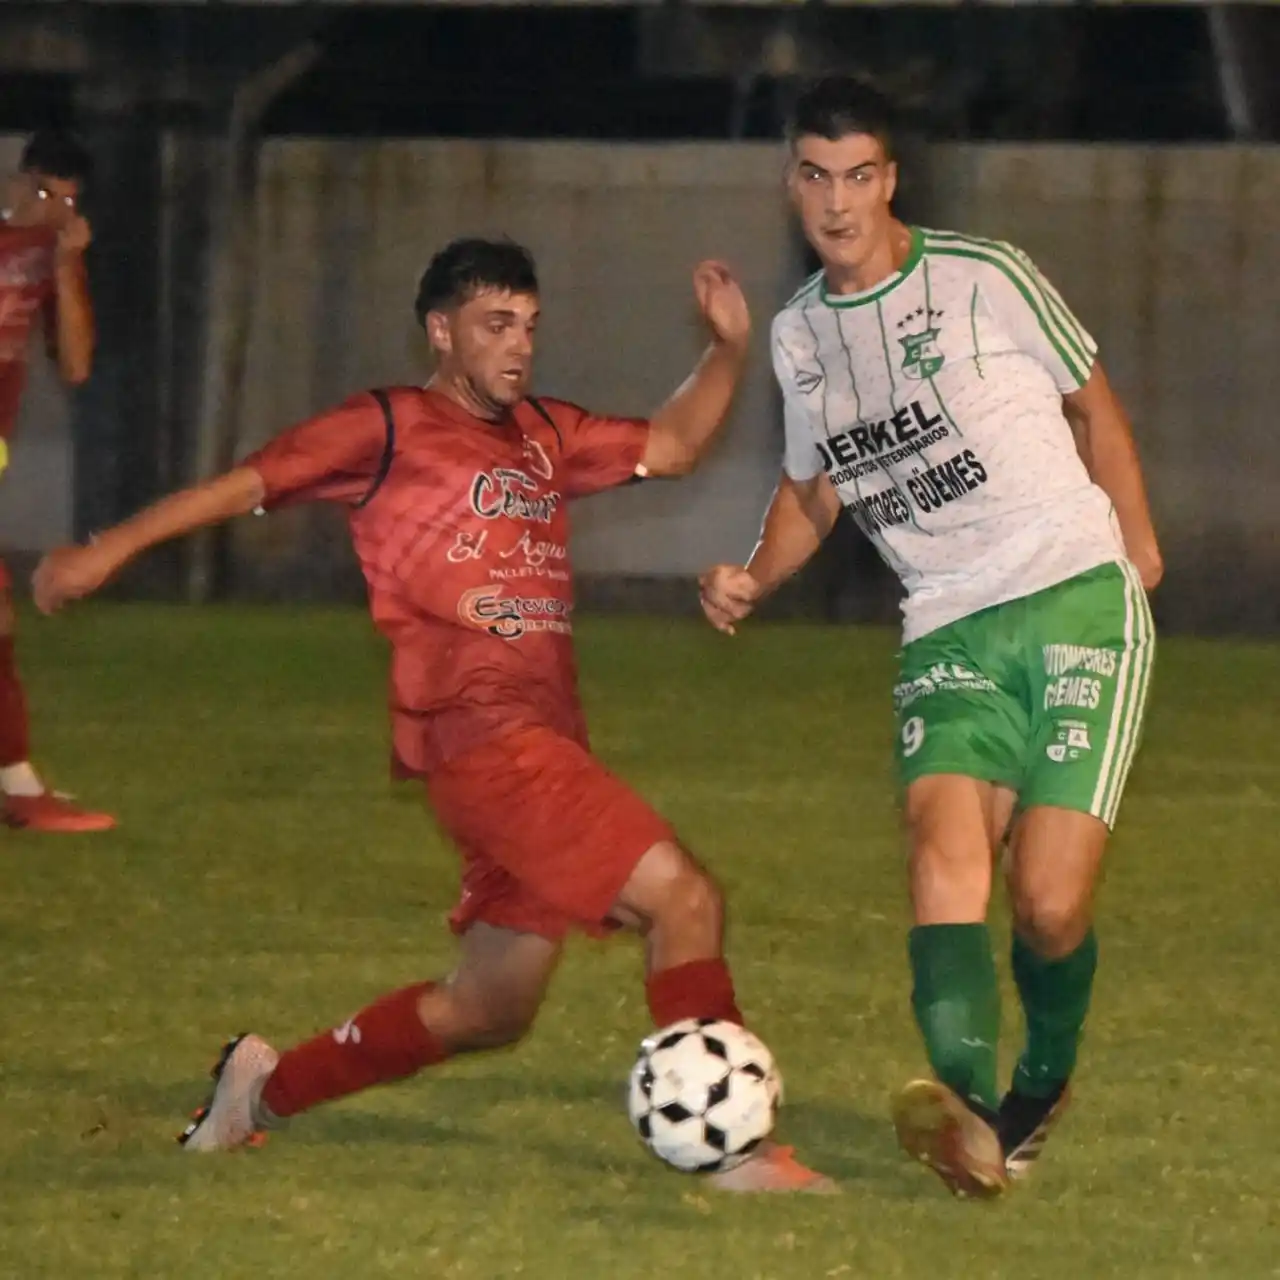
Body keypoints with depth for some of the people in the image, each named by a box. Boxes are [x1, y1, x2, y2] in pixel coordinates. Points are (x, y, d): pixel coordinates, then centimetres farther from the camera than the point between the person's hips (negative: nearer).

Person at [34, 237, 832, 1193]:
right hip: (479, 735, -9)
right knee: (683, 898, -18)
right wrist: (115, 547, -2)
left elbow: (670, 447, 27)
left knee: (491, 1011, 14)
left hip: (544, 742, 9)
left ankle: (267, 1088, 27)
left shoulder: (543, 437, 21)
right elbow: (253, 484, 0)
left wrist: (728, 349, 11)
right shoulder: (391, 431, 0)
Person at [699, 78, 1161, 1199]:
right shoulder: (798, 334, 13)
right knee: (944, 840, -25)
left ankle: (1044, 1083, 19)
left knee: (1049, 903, -13)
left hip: (1081, 602, -4)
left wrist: (1133, 542, 15)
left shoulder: (982, 277, -3)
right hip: (948, 632, 4)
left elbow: (1090, 399, 11)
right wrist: (755, 577, 11)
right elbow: (815, 484, 28)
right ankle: (968, 1115, -43)